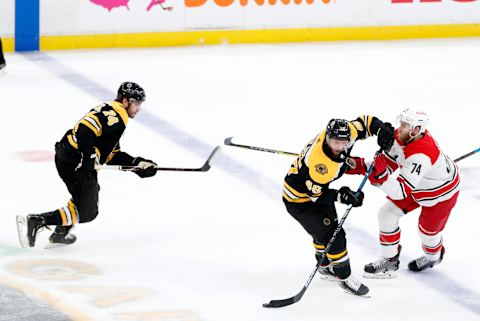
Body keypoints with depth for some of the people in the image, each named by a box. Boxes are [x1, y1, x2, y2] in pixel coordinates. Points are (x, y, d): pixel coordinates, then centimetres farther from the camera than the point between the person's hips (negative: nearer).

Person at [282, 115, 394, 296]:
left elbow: (365, 122, -6)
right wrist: (341, 196, -37)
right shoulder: (318, 162, -42)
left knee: (325, 230, 27)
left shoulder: (344, 135, -22)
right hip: (300, 198, -8)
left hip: (320, 188, 8)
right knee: (333, 236, -8)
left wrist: (382, 129, -24)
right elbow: (316, 193, -29)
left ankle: (325, 267, 51)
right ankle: (345, 278, 10)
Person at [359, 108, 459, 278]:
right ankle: (390, 261, 19)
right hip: (418, 184, 8)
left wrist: (381, 177, -59)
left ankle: (433, 256, 49)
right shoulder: (402, 136, -21)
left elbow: (401, 192, -46)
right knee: (387, 214, 3)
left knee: (428, 230, 14)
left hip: (440, 192, -8)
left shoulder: (420, 156, -45)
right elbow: (389, 162, -9)